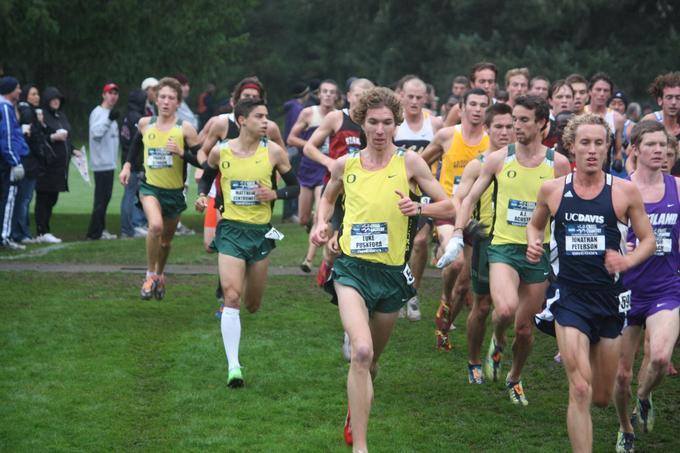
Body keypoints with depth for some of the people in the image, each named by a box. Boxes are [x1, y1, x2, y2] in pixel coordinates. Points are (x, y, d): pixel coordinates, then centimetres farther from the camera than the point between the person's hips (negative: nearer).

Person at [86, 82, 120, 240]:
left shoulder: (110, 114, 19)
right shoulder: (98, 112, -10)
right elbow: (95, 132, -26)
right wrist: (109, 119, -33)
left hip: (109, 163, 10)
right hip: (101, 163, -10)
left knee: (105, 197, 14)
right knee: (101, 198, -10)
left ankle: (100, 230, 20)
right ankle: (94, 232, -8)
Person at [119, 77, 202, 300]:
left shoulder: (185, 128, -12)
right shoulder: (145, 124, -3)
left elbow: (202, 160, -13)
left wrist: (182, 152, -27)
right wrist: (128, 164, 11)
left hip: (175, 192, 0)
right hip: (150, 187, 0)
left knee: (166, 239, 16)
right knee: (155, 226, -28)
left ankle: (159, 275, 45)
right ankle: (150, 275, -10)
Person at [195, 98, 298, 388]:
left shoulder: (273, 152, -5)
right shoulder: (220, 152, -4)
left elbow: (295, 187, 4)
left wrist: (274, 194, -14)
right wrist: (202, 197, -1)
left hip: (261, 232, 2)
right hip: (231, 230, -1)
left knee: (253, 306, 13)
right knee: (232, 297, -18)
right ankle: (233, 366, -19)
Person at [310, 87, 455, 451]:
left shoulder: (408, 162, -1)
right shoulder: (345, 165, 3)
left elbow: (448, 206, 2)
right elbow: (328, 196, 25)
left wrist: (418, 209, -17)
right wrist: (322, 223, 6)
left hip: (392, 272, 1)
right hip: (352, 268, -1)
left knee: (371, 359, 17)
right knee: (361, 352, -23)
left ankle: (355, 414, 50)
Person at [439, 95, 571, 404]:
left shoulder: (558, 164, 0)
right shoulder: (498, 159, 1)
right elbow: (470, 197, 8)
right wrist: (457, 236, -2)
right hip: (503, 247, -1)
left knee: (525, 328, 8)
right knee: (505, 309, -28)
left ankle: (514, 378, 35)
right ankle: (497, 342, 7)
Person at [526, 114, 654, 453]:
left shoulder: (624, 191, -4)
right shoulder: (552, 189, -1)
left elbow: (648, 240, 3)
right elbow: (536, 225, 18)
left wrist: (629, 260, -17)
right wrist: (534, 244, -4)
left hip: (610, 298, 1)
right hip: (570, 298, -1)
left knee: (602, 397, 14)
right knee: (580, 391, -15)